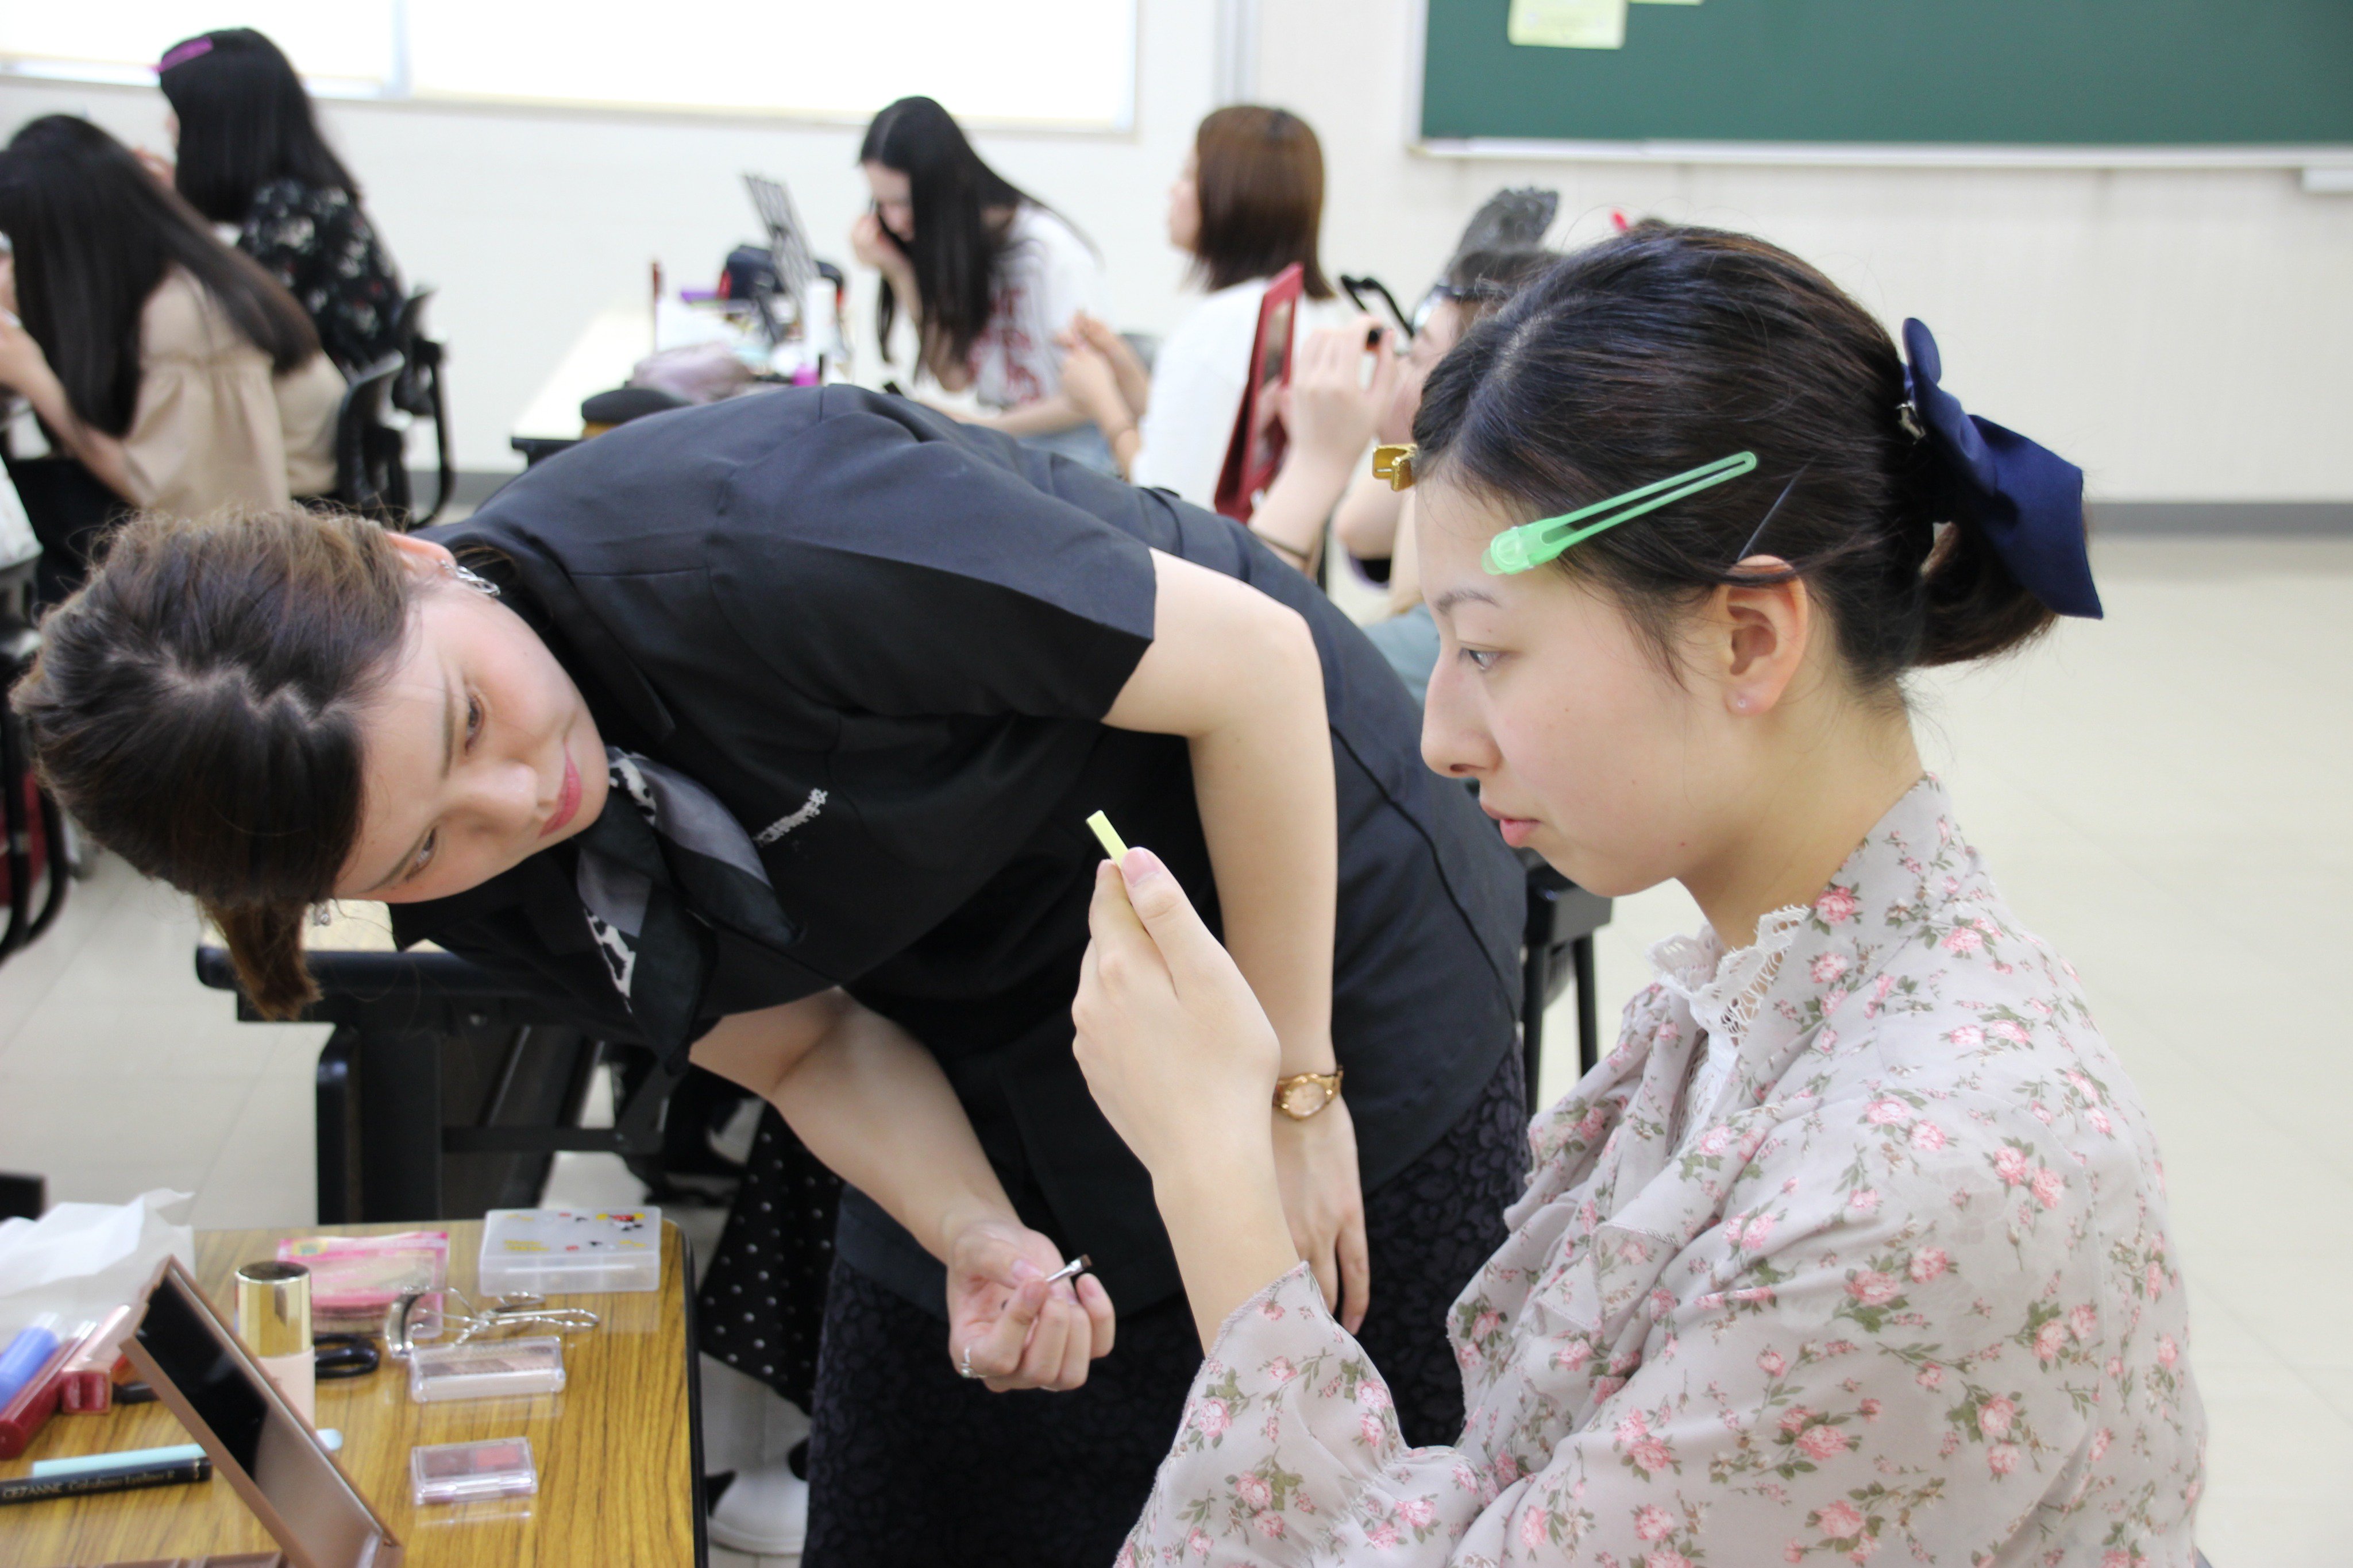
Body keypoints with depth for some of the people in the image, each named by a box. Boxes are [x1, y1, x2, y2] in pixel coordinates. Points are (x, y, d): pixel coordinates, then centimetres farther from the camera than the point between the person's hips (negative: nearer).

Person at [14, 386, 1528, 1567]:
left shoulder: (735, 547, -36)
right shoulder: (463, 896, -14)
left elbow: (1253, 663, -28)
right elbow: (809, 1042, -2)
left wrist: (1295, 1094, -21)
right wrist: (986, 1243, -21)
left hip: (1318, 890, -5)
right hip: (1004, 1046, 5)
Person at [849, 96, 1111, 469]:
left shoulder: (1051, 249, -15)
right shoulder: (942, 245, 5)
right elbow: (954, 378, 0)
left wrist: (979, 426, -18)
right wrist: (901, 275, -7)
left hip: (1065, 450, -7)